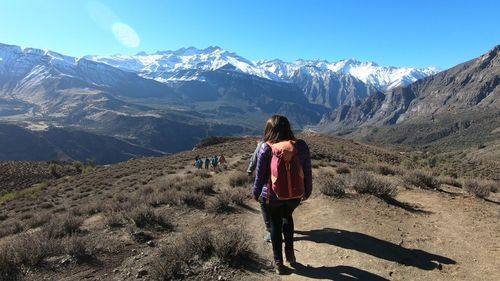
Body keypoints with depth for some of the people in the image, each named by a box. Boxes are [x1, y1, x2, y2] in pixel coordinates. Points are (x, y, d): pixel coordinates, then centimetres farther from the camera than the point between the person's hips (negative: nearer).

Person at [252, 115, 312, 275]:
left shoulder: (266, 148, -14)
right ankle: (290, 252, 30)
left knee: (275, 224, 19)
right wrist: (307, 191, 15)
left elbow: (260, 174, -6)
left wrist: (256, 193, 10)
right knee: (287, 217, 31)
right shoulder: (301, 145, -9)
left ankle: (278, 262, 29)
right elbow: (307, 172, 0)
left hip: (273, 196, -2)